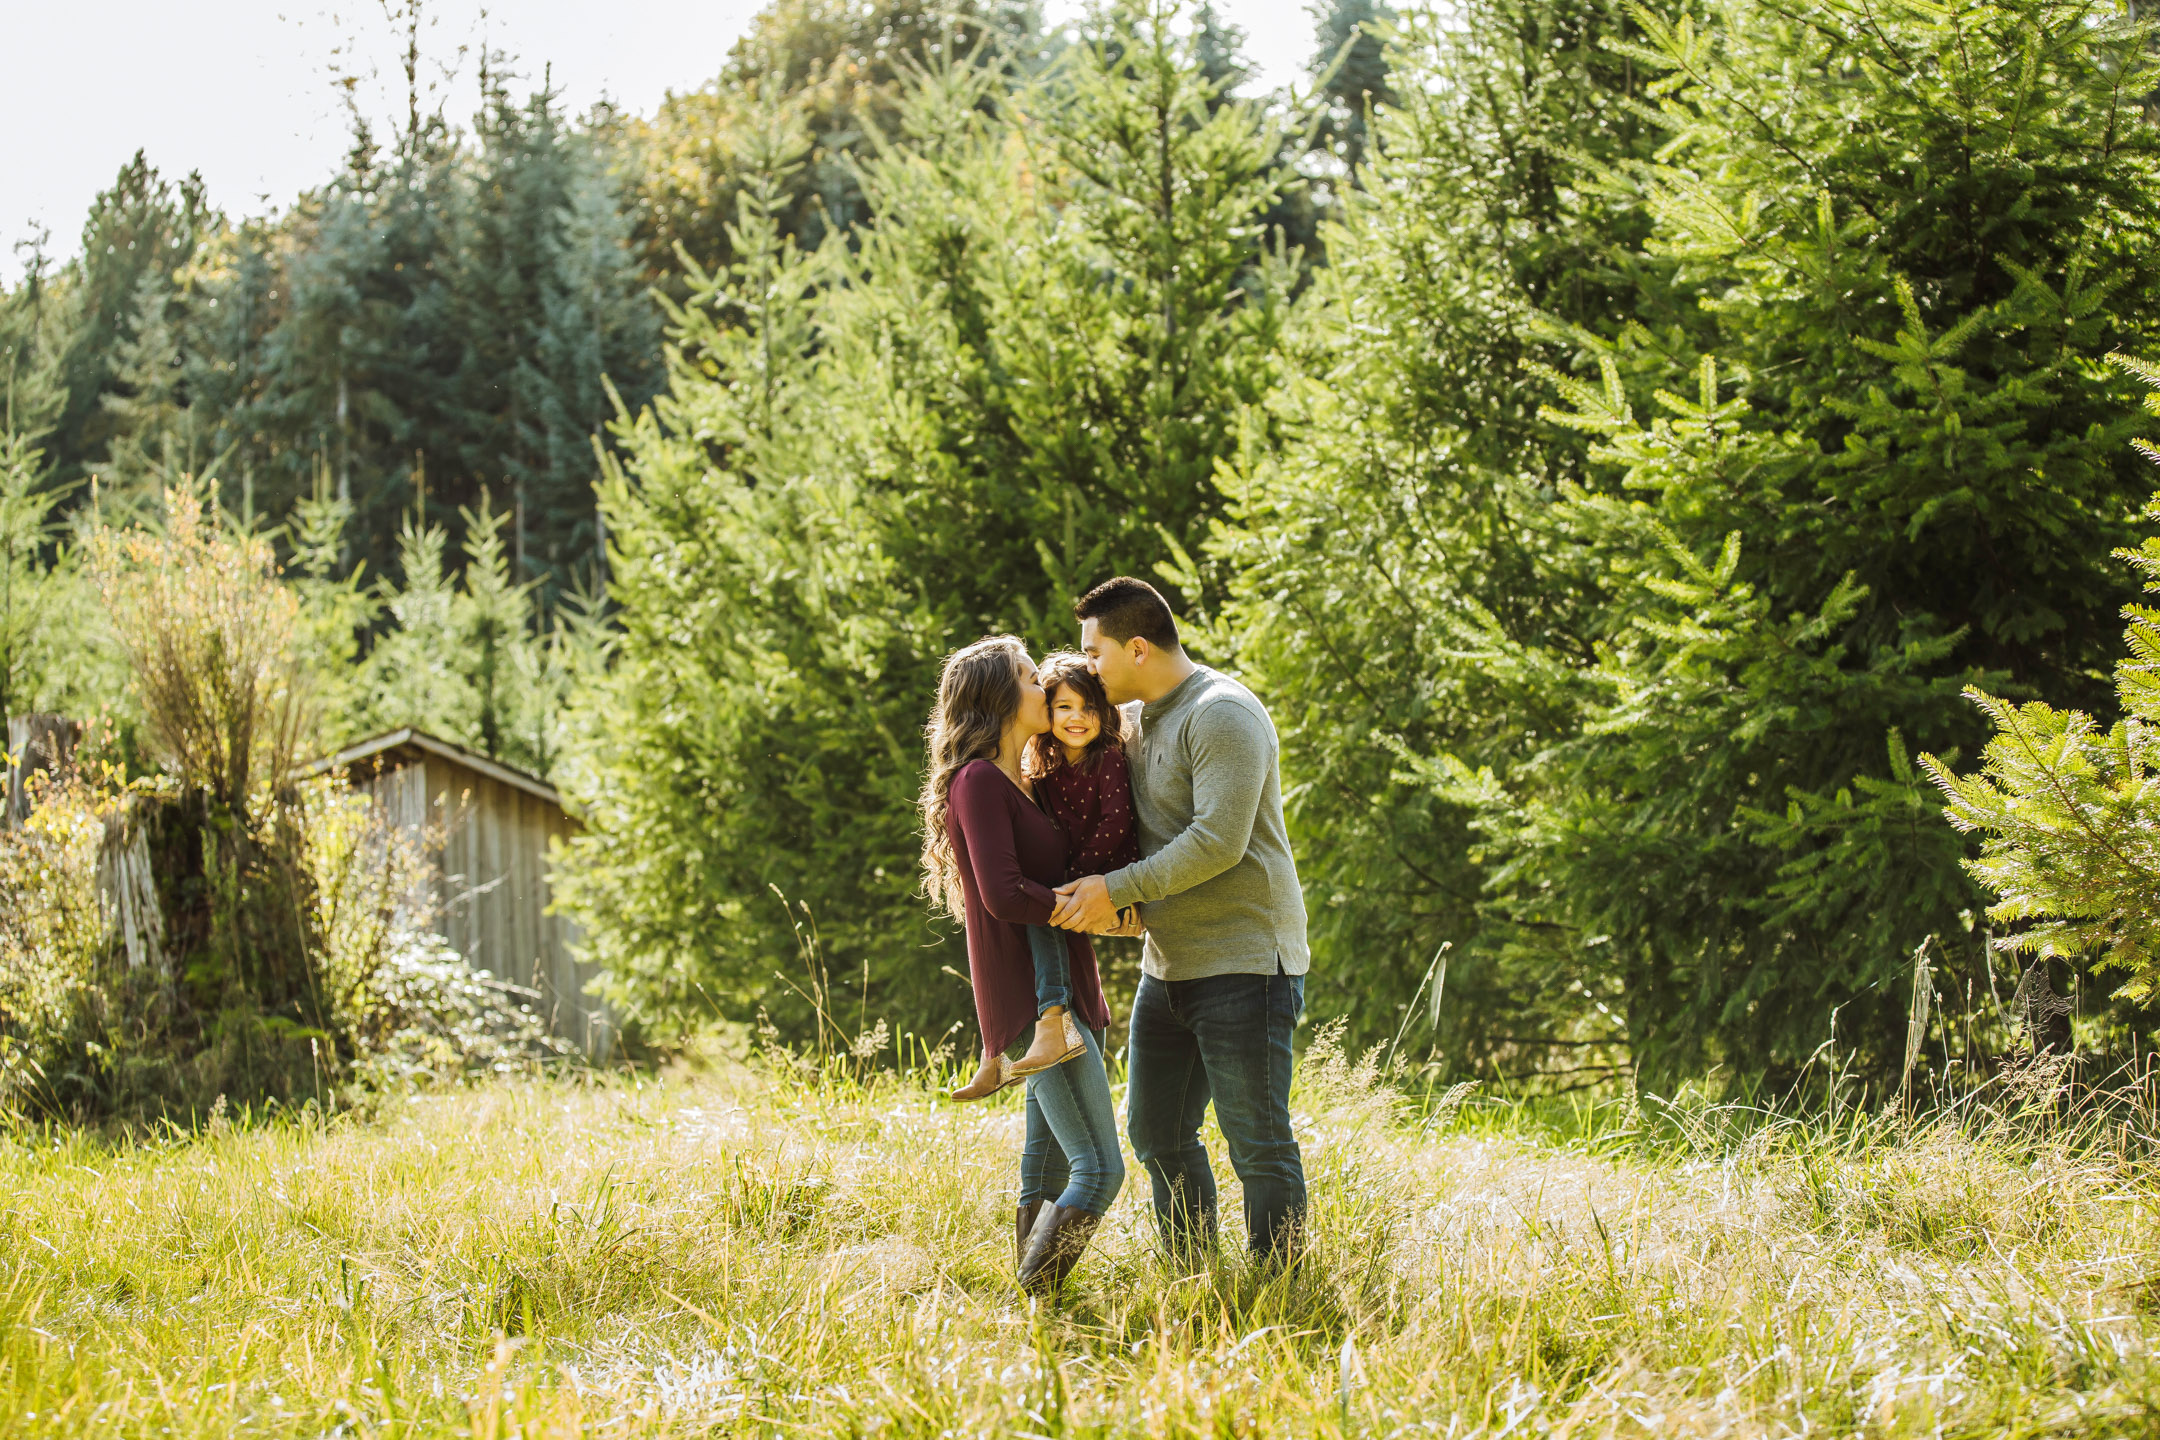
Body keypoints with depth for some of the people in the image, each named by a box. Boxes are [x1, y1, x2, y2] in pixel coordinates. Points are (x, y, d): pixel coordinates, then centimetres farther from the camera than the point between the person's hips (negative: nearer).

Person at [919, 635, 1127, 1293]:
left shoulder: (1022, 782, 17)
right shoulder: (979, 780, -11)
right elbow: (1004, 894, -20)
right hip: (1030, 995, -10)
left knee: (1049, 1166, 10)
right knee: (1099, 1169, -15)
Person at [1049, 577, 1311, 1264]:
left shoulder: (1222, 715, -15)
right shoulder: (1145, 722, 15)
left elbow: (1219, 840, -24)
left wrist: (1116, 889, -21)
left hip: (1244, 962, -10)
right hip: (1169, 966, 10)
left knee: (1258, 1143, -5)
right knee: (1157, 1132, 14)